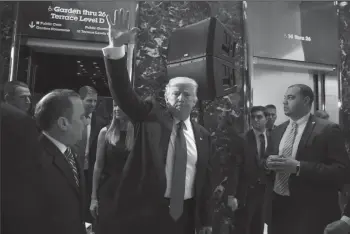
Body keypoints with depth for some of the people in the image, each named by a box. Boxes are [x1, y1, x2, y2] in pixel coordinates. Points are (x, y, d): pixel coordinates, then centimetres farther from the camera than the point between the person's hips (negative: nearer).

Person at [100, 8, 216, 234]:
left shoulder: (203, 135, 4)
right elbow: (123, 91, -17)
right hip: (144, 211, -2)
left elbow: (206, 180, 6)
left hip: (184, 214, 3)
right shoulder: (150, 116, -3)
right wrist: (116, 47, -30)